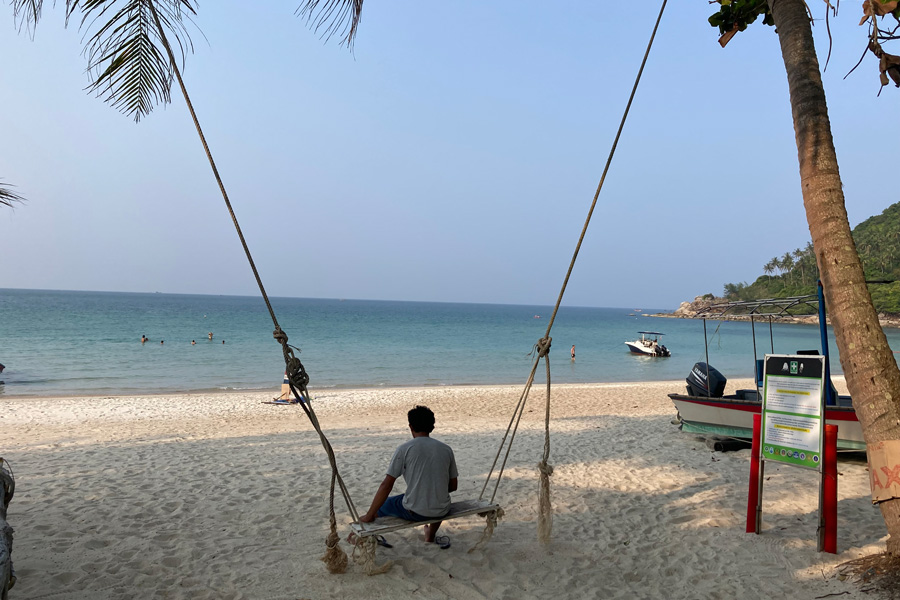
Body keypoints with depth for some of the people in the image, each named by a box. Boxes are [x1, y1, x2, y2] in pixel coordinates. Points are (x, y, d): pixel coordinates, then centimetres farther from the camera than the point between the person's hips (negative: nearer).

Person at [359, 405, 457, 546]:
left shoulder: (404, 449, -9)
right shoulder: (446, 449, 2)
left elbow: (386, 485, -12)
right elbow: (453, 486, 8)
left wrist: (369, 516, -5)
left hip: (414, 512, -4)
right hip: (442, 511, 4)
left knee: (381, 504, 23)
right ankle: (431, 536, 55)